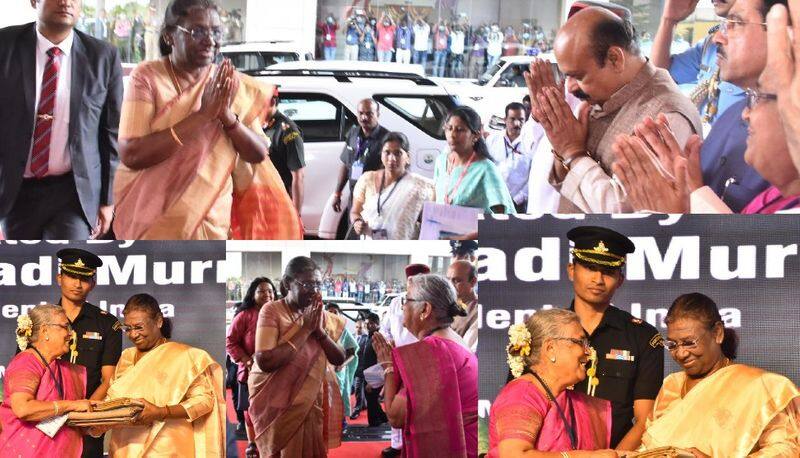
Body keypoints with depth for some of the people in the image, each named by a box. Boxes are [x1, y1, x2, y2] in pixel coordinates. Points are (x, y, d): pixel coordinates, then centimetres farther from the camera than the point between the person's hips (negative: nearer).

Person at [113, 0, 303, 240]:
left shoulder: (232, 86, 4)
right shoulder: (147, 77, -7)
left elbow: (259, 153, 2)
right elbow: (131, 154, -17)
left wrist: (227, 115, -17)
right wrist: (202, 115, -21)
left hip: (211, 224, 3)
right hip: (150, 222, -2)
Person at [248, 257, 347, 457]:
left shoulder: (319, 314, 4)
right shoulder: (272, 311, -13)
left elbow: (339, 359, 1)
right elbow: (265, 361, -25)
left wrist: (319, 330, -14)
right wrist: (305, 329, -21)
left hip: (311, 402, 5)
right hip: (278, 404, -5)